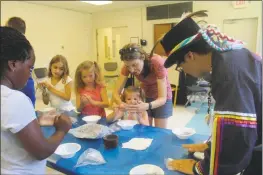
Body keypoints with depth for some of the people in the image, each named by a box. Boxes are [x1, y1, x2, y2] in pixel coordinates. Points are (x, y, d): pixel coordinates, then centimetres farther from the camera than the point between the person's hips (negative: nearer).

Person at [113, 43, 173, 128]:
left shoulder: (158, 63, -35)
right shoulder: (129, 65, -23)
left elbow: (162, 98, -34)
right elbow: (116, 92, -22)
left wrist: (148, 106, -53)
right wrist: (121, 104, -44)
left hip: (161, 96, -3)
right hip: (144, 95, 3)